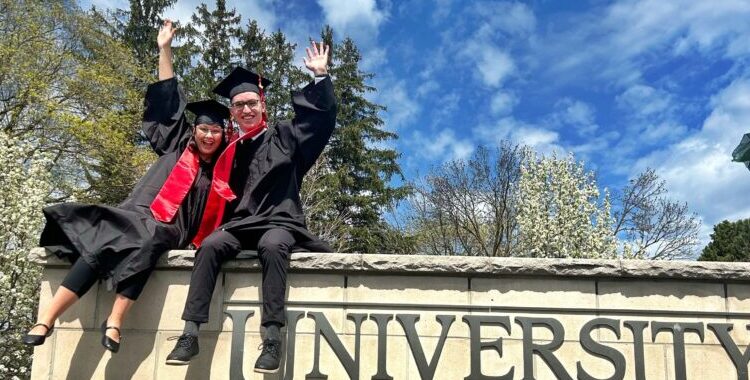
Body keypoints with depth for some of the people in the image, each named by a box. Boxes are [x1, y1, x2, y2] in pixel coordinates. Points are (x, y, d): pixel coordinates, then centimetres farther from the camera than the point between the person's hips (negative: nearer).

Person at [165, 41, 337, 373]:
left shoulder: (284, 137, 12)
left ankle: (273, 337, -41)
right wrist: (220, 225, 4)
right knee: (210, 246, -29)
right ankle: (191, 333, -32)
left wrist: (321, 76, 3)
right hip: (240, 224, 3)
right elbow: (224, 195, 21)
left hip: (279, 222, -3)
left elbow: (324, 115, 8)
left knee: (271, 246, -39)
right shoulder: (231, 153, 19)